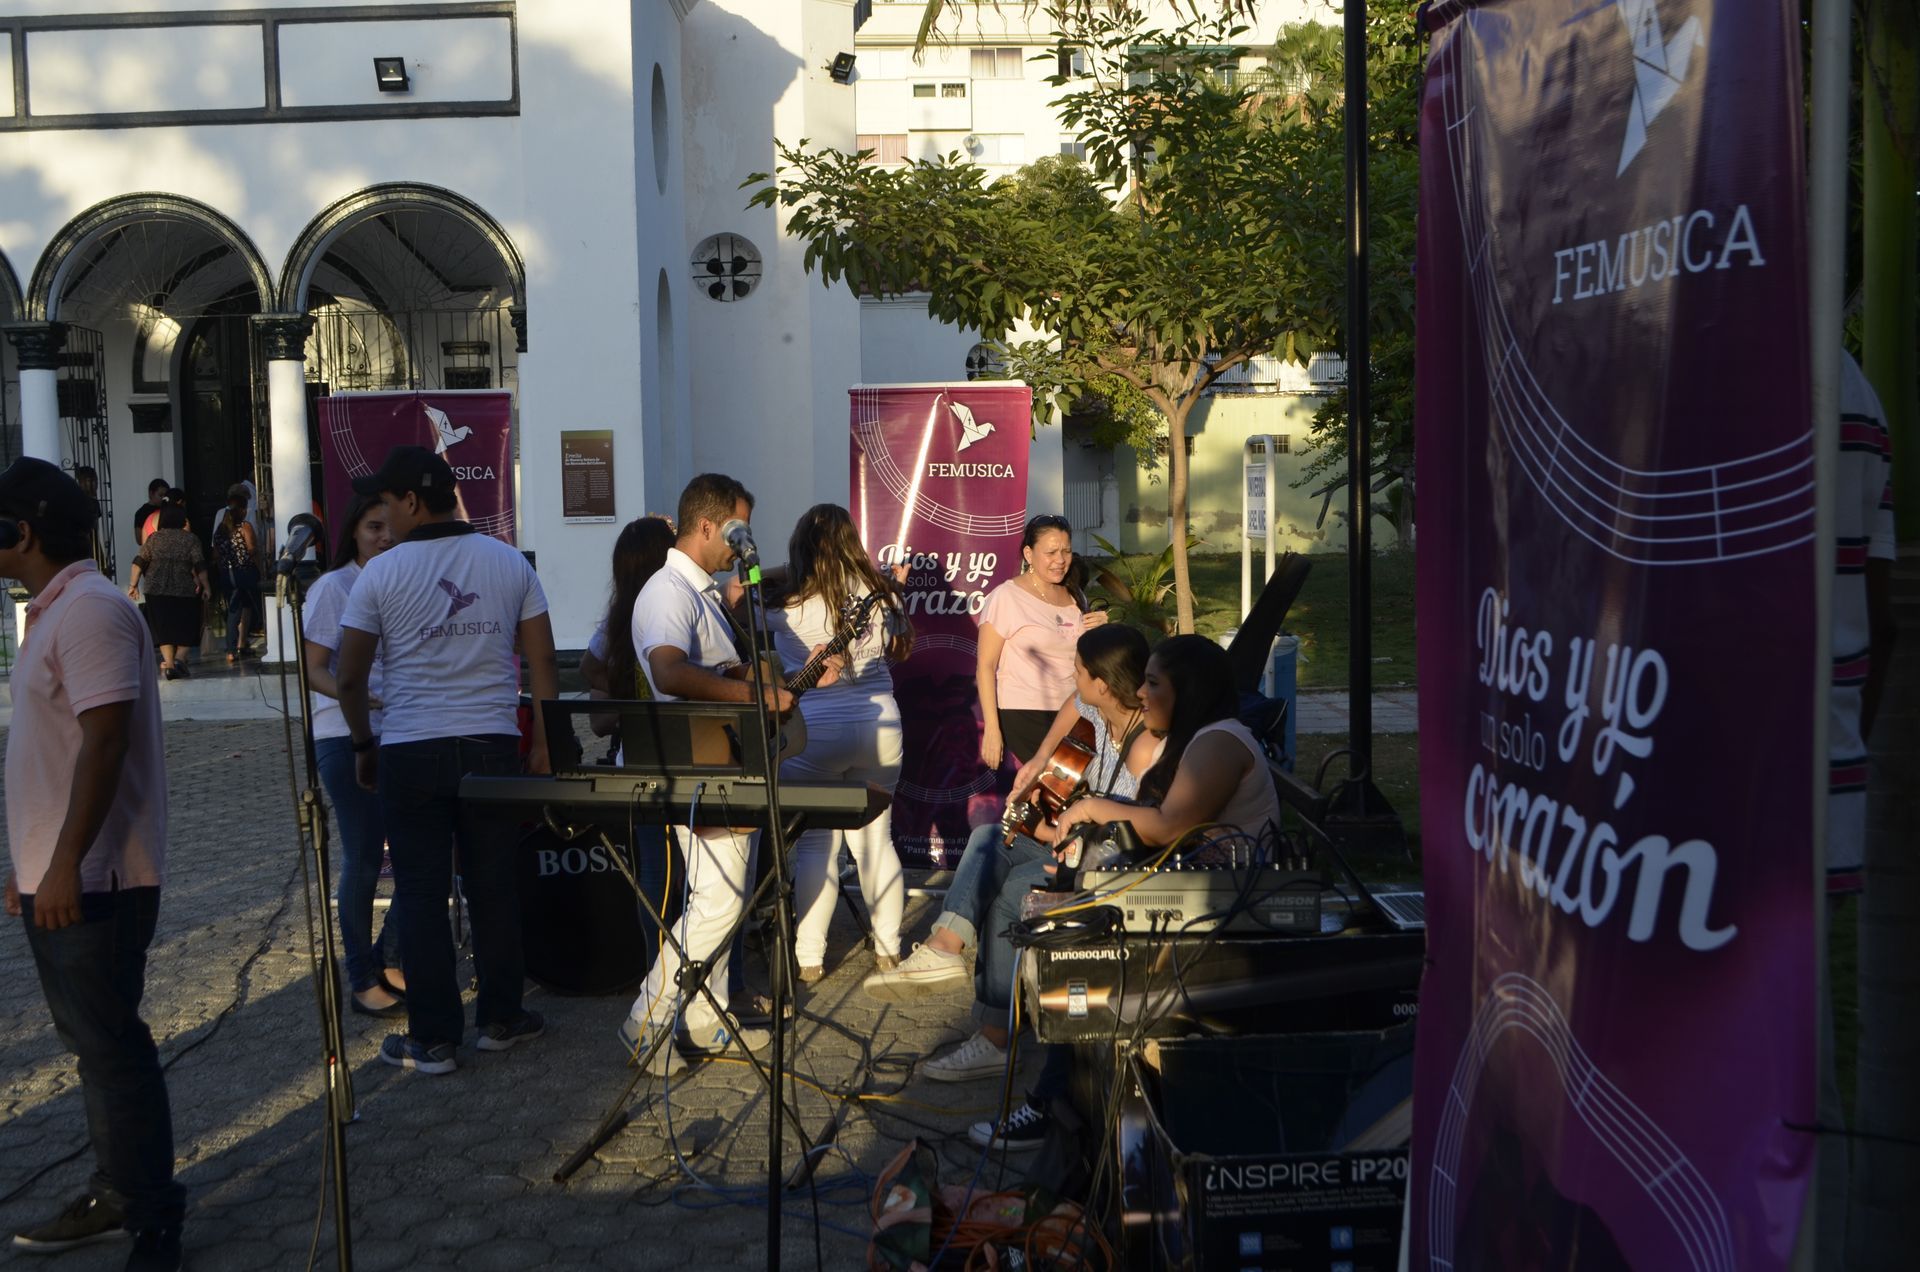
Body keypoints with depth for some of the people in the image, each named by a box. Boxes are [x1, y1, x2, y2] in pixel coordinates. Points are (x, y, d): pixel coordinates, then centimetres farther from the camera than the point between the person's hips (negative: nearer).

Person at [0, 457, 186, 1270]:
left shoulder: (91, 611, -16)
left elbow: (104, 742, -23)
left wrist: (66, 864, -26)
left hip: (91, 882, -10)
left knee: (111, 1047, -3)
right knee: (93, 1042, 16)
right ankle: (114, 1196, 28)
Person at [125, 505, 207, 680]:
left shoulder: (154, 538, 7)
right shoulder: (190, 539, 0)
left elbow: (139, 562, 3)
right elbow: (200, 566, -5)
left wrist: (133, 584, 8)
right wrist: (205, 586, 2)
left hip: (157, 591, 2)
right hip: (184, 591, -2)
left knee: (163, 628, 8)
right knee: (186, 628, 8)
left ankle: (168, 663, 0)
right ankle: (179, 659, -10)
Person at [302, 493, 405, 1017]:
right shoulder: (332, 587, -5)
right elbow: (315, 670, -10)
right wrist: (367, 700, -25)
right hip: (347, 737, -4)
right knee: (364, 860, 2)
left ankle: (389, 959, 25)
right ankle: (363, 978, 17)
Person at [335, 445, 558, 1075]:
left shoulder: (380, 574, -5)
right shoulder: (509, 562, 4)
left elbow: (349, 678, -3)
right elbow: (541, 664, 3)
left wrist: (364, 745, 12)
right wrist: (541, 742, 11)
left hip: (411, 752, -2)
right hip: (494, 746, 3)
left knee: (421, 894, 5)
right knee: (494, 887, 11)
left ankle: (433, 1039, 11)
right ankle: (501, 1018, 22)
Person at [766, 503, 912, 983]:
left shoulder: (787, 602, -11)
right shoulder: (879, 593, 2)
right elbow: (901, 650, 16)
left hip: (813, 731, -4)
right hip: (880, 727, 4)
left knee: (815, 844, 5)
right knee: (876, 838, 13)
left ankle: (808, 958, 9)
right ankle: (888, 948, 22)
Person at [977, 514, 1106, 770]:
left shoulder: (1075, 598, 10)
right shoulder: (1007, 597, -8)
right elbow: (986, 665, -10)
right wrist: (992, 729, -15)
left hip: (1071, 714, 6)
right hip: (1025, 716, -6)